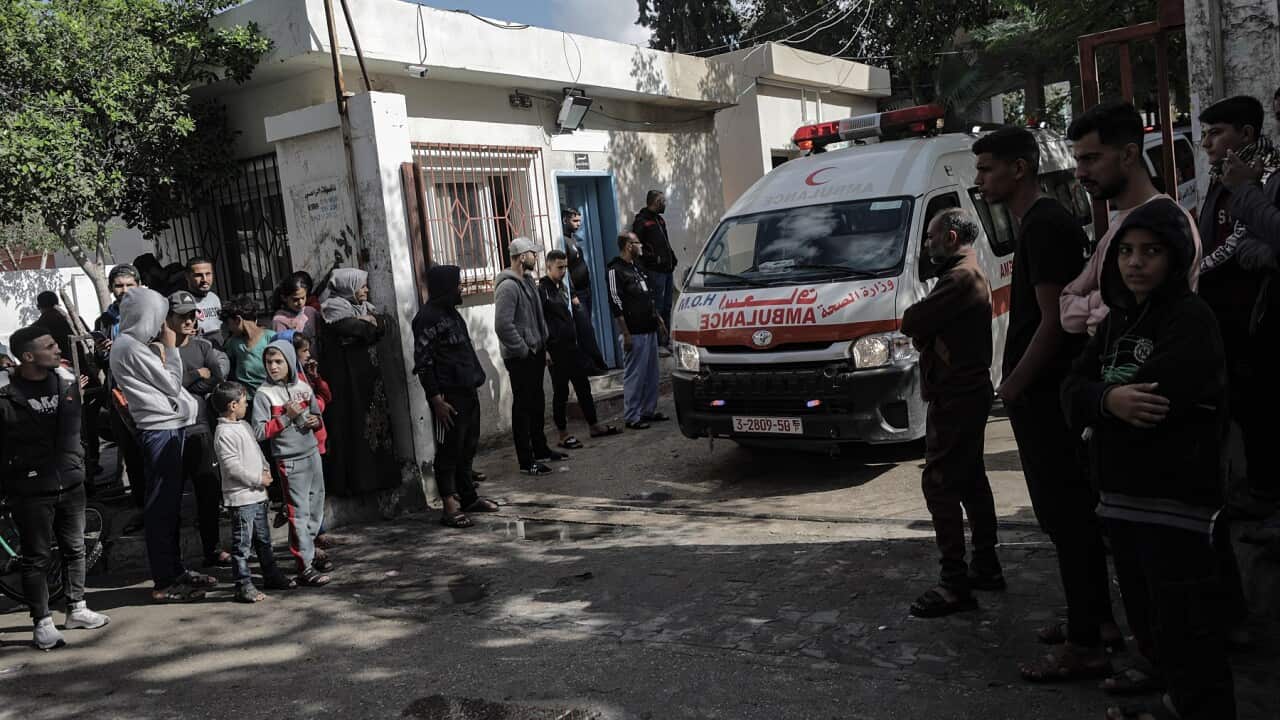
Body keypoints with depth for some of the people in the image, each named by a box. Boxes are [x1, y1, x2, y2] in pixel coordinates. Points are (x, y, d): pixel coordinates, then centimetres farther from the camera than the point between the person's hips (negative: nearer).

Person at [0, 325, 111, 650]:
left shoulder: (68, 383, 3)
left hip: (70, 484, 5)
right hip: (31, 492, -5)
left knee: (74, 549, 15)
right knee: (37, 558, 4)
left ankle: (77, 609, 31)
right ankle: (42, 622, 14)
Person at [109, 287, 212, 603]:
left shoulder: (138, 344, 16)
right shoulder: (131, 348, -14)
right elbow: (172, 384, -11)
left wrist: (163, 352, 7)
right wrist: (171, 348, -3)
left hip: (169, 427, 10)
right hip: (160, 432, -10)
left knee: (170, 504, 15)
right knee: (161, 507, -4)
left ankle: (175, 570, 25)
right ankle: (165, 583, 3)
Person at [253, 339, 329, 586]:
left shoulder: (303, 388, 8)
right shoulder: (264, 394, -8)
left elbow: (317, 415, 20)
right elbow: (260, 432, -13)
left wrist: (316, 421, -2)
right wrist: (287, 416, -18)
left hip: (312, 454, 6)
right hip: (290, 461, -6)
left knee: (316, 509, 13)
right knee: (299, 512, -6)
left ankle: (309, 554, 28)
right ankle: (305, 568, -3)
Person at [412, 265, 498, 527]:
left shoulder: (451, 313, 17)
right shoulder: (428, 317, -12)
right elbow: (422, 362, -16)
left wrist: (475, 379, 16)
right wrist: (436, 400, -19)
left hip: (468, 391, 9)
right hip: (448, 396, -9)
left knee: (467, 448, 15)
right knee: (449, 451, -4)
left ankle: (469, 496, 26)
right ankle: (450, 507, 0)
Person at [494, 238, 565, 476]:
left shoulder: (528, 281, 13)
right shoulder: (508, 286, -19)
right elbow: (503, 325, -25)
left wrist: (543, 345, 16)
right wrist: (523, 350, -18)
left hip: (536, 353, 10)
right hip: (520, 358, -10)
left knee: (537, 403, 19)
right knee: (522, 407, -3)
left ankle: (540, 449, 33)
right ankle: (526, 461, 3)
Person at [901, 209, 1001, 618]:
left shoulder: (960, 278, -17)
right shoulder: (971, 275, 19)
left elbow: (911, 323, -21)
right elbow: (922, 328, 17)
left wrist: (914, 321, -1)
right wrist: (922, 329, -4)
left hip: (955, 399, -11)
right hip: (966, 394, 11)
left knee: (939, 484, -9)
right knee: (971, 481, 16)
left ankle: (955, 584, -7)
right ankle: (986, 567, 26)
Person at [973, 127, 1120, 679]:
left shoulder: (1044, 225, -16)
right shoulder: (1044, 221, 16)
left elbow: (1054, 320, -21)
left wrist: (1013, 385, -13)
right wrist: (1017, 383, 16)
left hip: (1044, 397, -11)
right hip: (1050, 392, 11)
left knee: (1065, 515, -5)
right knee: (1076, 510, 17)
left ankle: (1084, 645, 2)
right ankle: (1099, 619, 29)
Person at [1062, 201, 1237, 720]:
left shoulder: (1192, 319, -10)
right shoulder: (1118, 320, 14)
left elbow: (1154, 400, -22)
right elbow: (1072, 389, 4)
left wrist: (1095, 401, -5)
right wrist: (1109, 399, -17)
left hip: (1175, 503, -8)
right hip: (1122, 498, 8)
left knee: (1185, 633, -6)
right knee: (1147, 622, 19)